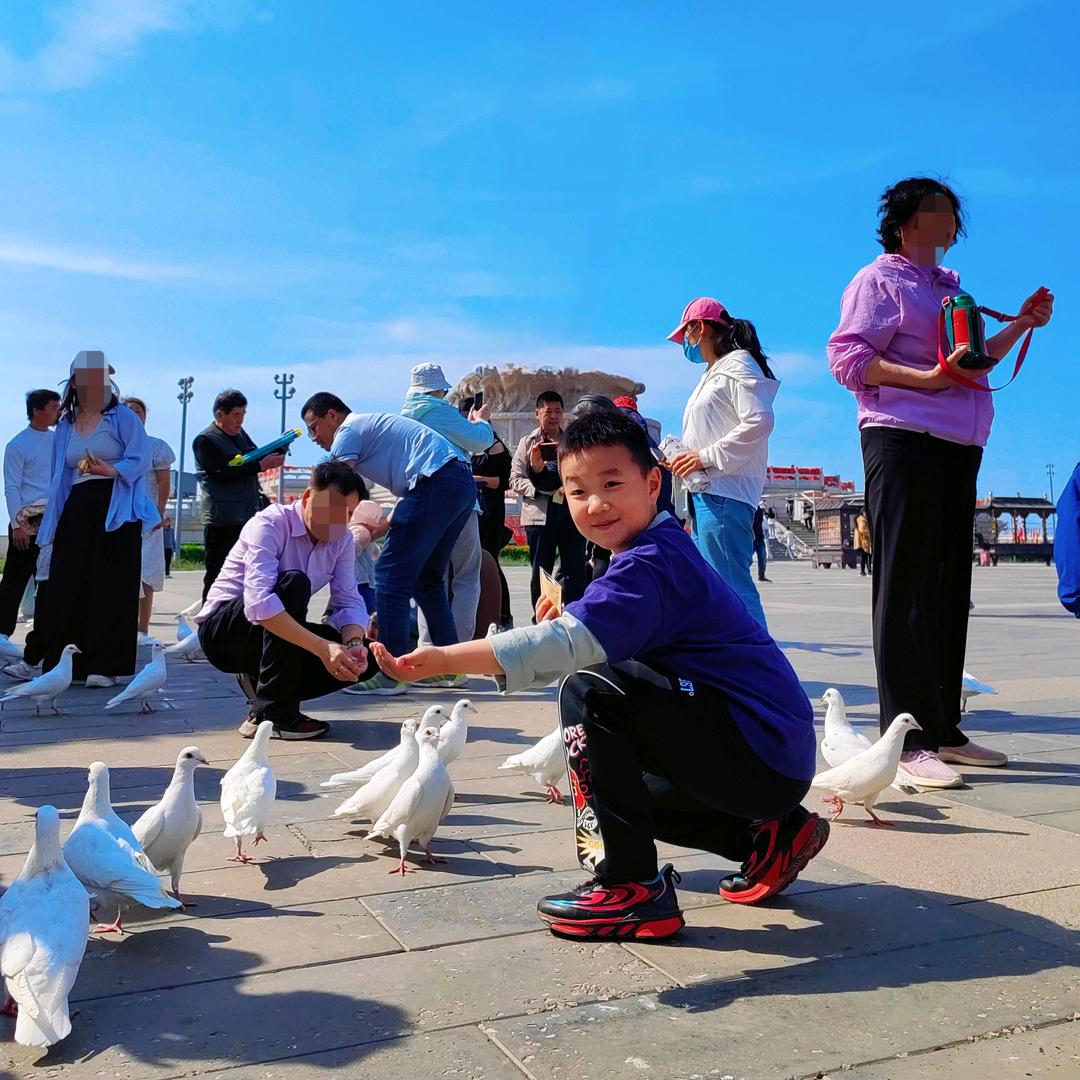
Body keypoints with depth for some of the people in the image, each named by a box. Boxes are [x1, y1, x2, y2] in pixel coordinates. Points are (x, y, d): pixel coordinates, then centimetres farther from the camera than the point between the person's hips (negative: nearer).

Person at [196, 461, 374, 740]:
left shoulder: (343, 540, -2)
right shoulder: (270, 524, -23)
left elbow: (350, 602, -8)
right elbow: (258, 603, -37)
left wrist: (354, 644, -31)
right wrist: (322, 647, -45)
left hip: (277, 634, 6)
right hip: (222, 629, -6)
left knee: (364, 659, -14)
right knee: (294, 584, -34)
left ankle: (263, 685, 3)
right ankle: (274, 714, -26)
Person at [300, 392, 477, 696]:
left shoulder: (348, 430, 4)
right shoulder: (372, 424, 31)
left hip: (436, 484, -10)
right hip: (463, 482, 10)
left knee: (391, 575, -6)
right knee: (426, 578, 18)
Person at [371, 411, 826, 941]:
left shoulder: (649, 564, -21)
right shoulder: (668, 549, 12)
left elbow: (567, 644, -35)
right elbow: (595, 643, 13)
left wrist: (442, 659, -37)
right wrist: (562, 623, -8)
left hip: (761, 753, -11)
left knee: (589, 692, -20)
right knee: (618, 783, 24)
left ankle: (632, 887, -13)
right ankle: (769, 835, 19)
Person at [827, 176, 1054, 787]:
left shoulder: (951, 285, 26)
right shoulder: (880, 279, 2)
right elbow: (848, 357, -10)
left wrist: (1022, 324, 20)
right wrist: (925, 378, -19)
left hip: (959, 447, 8)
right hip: (904, 439, -8)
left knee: (949, 587, 8)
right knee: (905, 587, -10)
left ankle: (943, 729, 15)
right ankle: (907, 740, -9)